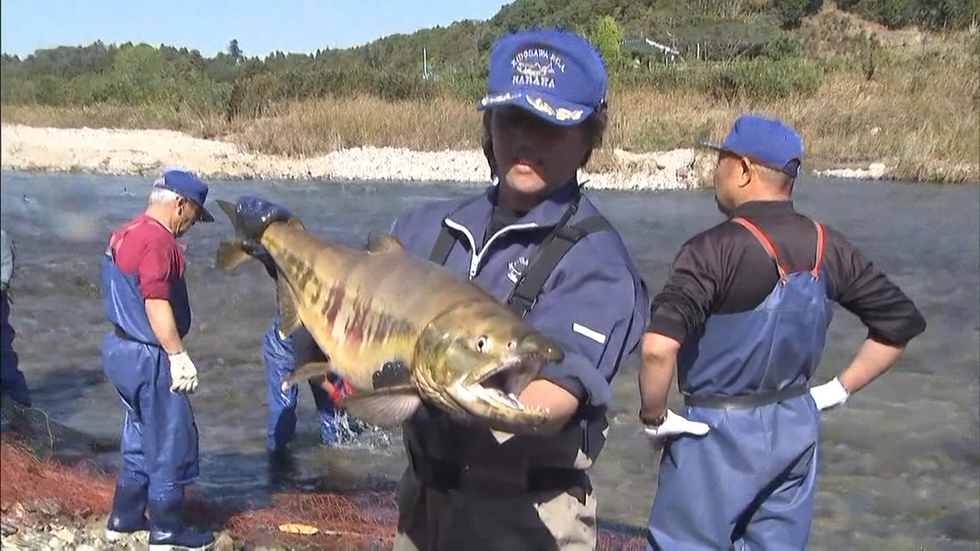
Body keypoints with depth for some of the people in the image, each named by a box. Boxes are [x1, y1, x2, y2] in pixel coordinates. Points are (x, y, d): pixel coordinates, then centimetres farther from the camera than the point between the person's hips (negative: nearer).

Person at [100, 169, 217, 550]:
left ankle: (125, 517, 30)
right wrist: (179, 356, -21)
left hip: (121, 348, 10)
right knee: (171, 439, 1)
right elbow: (156, 304, -25)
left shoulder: (125, 232, 11)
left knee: (141, 434, 21)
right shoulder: (156, 239, -20)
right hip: (148, 356, -10)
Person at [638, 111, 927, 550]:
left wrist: (654, 418, -15)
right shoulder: (827, 247, -1)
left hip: (719, 433, -6)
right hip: (796, 428, 6)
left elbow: (658, 347, -32)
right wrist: (839, 390, 10)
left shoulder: (716, 248, -20)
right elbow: (902, 322, 8)